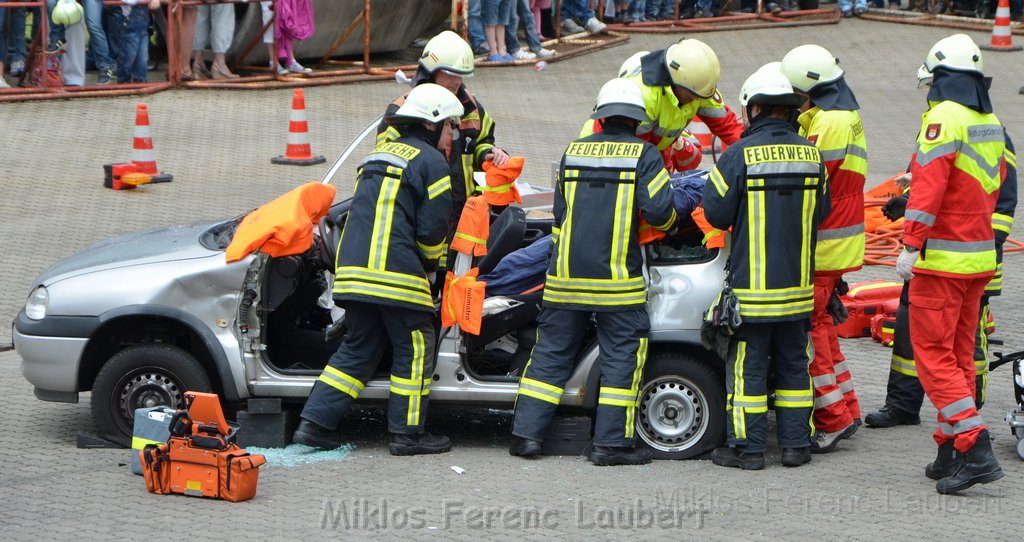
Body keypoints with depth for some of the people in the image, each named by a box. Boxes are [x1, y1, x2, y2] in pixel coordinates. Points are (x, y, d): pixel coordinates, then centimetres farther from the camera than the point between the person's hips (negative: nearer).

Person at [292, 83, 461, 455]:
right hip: (396, 272, -8)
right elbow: (432, 228, -8)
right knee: (414, 351, 3)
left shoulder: (379, 153, 23)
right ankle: (407, 434, 6)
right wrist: (430, 263, 11)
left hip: (352, 268, 8)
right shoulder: (431, 162, -3)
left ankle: (315, 423, 9)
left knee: (358, 348, 15)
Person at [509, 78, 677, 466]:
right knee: (622, 355, 3)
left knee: (551, 351, 11)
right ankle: (611, 442, 1)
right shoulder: (643, 154, -3)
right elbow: (658, 211, -11)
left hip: (566, 276, 4)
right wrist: (670, 222, 13)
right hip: (617, 279, -4)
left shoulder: (573, 151, 11)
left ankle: (526, 433, 10)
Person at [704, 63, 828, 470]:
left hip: (752, 283, -5)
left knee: (747, 365, 2)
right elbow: (821, 211, 11)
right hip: (798, 282, 5)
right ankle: (796, 444, 16)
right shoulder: (811, 155, 2)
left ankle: (747, 447, 4)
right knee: (793, 363, 13)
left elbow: (716, 213, -9)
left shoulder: (740, 155, -13)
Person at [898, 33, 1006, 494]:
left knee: (933, 353, -6)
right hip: (980, 255, 8)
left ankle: (975, 448, -16)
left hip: (943, 258, -8)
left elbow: (929, 184, -21)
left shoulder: (944, 118, -14)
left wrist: (911, 245, -20)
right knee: (959, 353, 14)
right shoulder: (991, 123, 13)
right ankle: (951, 450, 17)